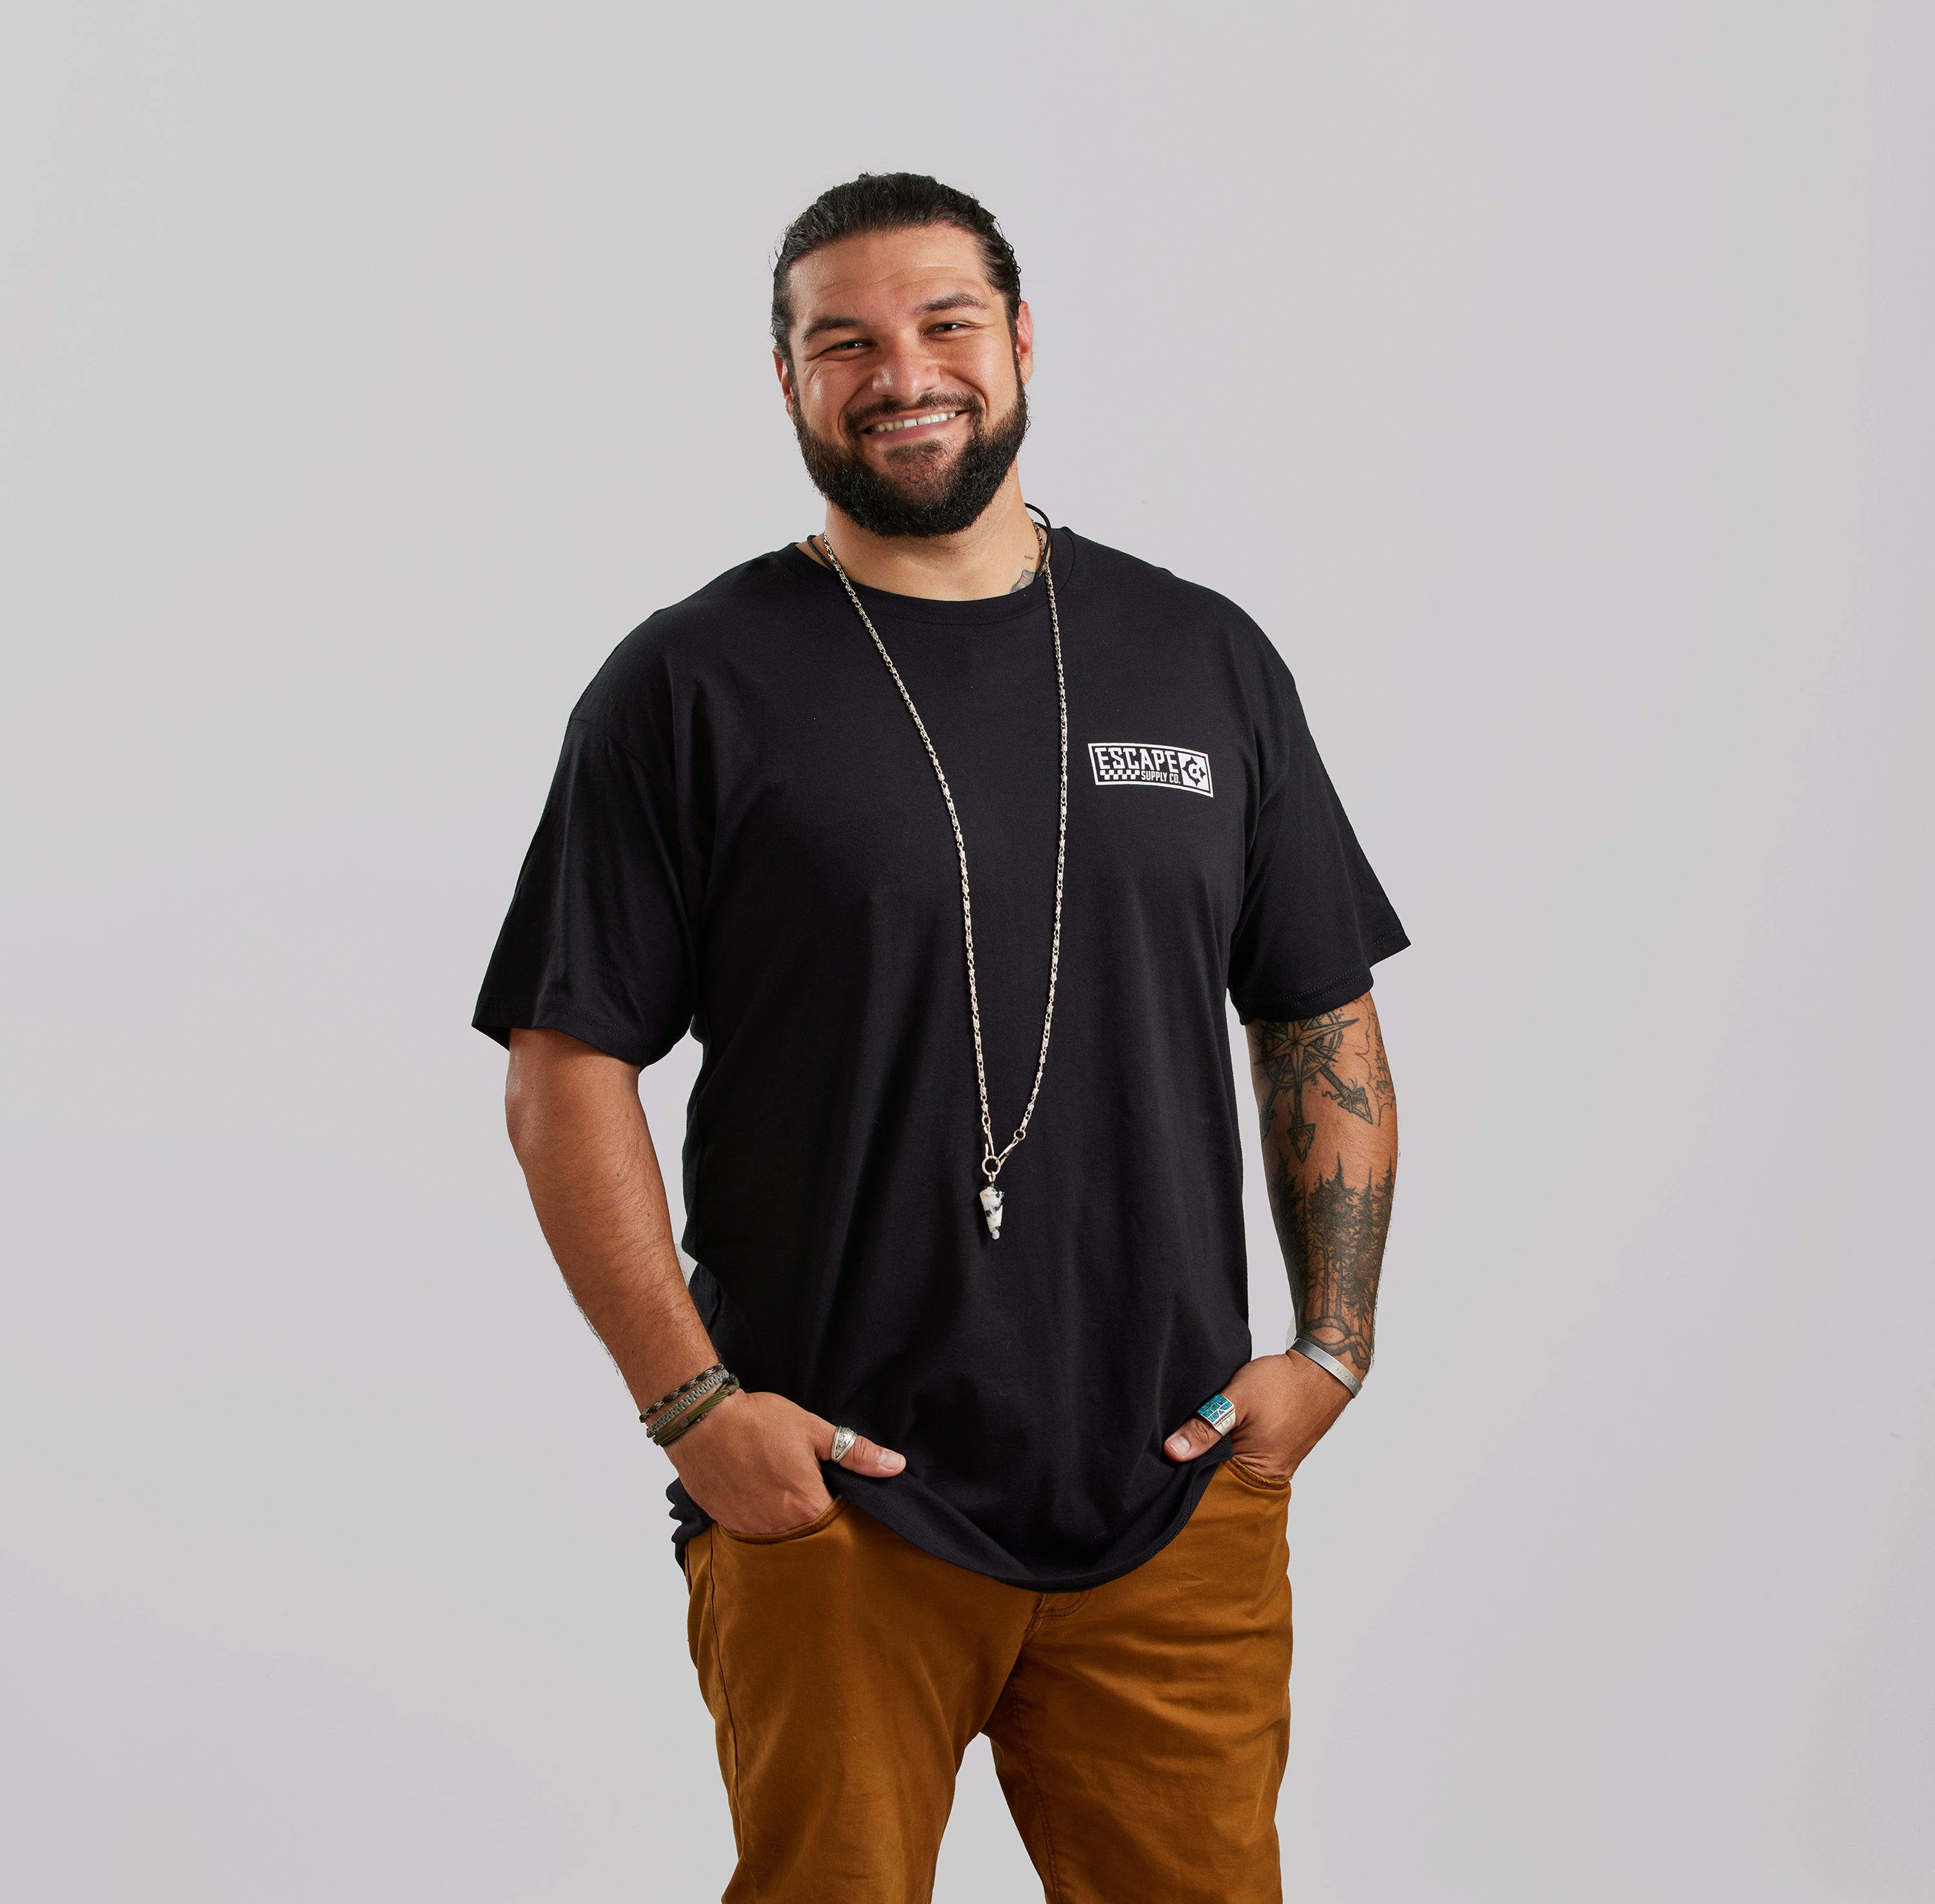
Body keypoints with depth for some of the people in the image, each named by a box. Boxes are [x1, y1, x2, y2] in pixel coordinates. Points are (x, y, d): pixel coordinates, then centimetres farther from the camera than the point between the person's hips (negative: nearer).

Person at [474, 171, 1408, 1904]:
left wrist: (1330, 1347, 3)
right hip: (827, 1504, -2)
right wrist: (693, 1402, -10)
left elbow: (1326, 1027, 13)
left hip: (1179, 1503, 3)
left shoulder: (1205, 661, 9)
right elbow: (569, 1070, -3)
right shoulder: (691, 688, -1)